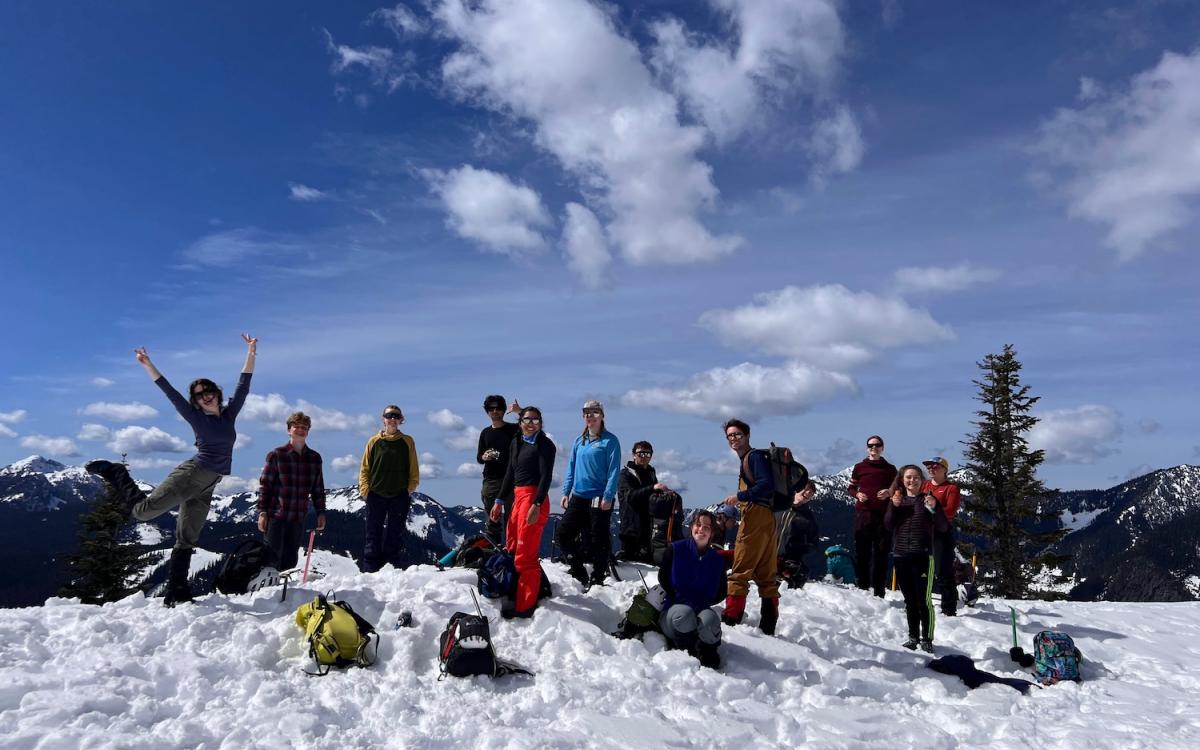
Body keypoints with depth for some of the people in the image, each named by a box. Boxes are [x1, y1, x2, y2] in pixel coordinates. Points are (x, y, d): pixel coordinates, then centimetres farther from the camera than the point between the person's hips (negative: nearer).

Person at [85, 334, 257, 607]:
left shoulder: (229, 414, 13)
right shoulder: (195, 417, 3)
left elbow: (243, 385, 10)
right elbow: (169, 391, -1)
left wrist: (251, 353, 5)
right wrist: (148, 365, -7)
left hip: (206, 487, 4)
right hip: (191, 474, -4)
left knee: (186, 540, 7)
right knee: (143, 511, -8)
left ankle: (176, 593, 9)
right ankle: (116, 473, 17)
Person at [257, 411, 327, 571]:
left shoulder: (315, 458, 9)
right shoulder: (277, 455, -1)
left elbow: (318, 489, 14)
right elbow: (265, 484, -2)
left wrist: (321, 512, 8)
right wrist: (262, 511, -7)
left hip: (298, 517, 3)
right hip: (276, 516, -3)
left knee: (290, 559, 7)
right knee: (274, 558, -2)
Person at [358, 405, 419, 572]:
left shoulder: (407, 442, 7)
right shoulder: (374, 441, 7)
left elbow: (414, 470, 8)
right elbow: (365, 468, 8)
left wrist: (410, 489, -2)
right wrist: (365, 489, -2)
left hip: (400, 496, 0)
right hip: (376, 495, 0)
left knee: (396, 535, 3)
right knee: (374, 534, 3)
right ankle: (369, 571, 6)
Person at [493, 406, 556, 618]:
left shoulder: (545, 445, -6)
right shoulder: (516, 443, 16)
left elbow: (546, 476, -15)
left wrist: (536, 505, -24)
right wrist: (499, 500, 19)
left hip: (533, 498, -8)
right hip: (518, 497, 8)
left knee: (525, 555, -9)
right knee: (513, 549, 17)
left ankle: (524, 607, -3)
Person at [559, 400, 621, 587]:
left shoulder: (610, 441, -6)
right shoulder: (579, 441, 12)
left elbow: (614, 470, -11)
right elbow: (571, 467, 15)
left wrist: (608, 496, -17)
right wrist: (566, 491, 8)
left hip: (599, 498, -6)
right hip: (578, 496, 6)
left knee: (598, 538, 2)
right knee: (564, 532, 4)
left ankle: (597, 579, 15)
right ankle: (578, 572, 19)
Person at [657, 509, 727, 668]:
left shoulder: (717, 560, 5)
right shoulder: (676, 549, 0)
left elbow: (721, 593, 13)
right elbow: (663, 579, 2)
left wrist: (703, 602, -4)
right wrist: (679, 600, -9)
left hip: (701, 610, 1)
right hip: (672, 611, -1)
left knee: (710, 618, -36)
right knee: (684, 613, -39)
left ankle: (708, 653, -5)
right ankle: (689, 654, -12)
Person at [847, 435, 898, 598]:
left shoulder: (890, 469, 13)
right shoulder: (859, 467, 12)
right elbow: (851, 487, 17)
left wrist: (889, 493, -4)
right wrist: (857, 494, -4)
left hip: (883, 514, 0)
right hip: (863, 513, 0)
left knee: (881, 552, -1)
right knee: (861, 551, -2)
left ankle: (879, 591, 3)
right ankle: (862, 587, 5)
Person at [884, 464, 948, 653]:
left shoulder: (927, 499, 1)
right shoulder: (897, 500, 10)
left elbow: (942, 527, -4)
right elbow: (888, 526, 2)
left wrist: (934, 508, -20)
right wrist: (894, 506, -10)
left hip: (923, 556, -4)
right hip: (900, 556, 4)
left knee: (923, 600, -6)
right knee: (909, 601, 12)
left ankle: (927, 639, 4)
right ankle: (913, 637, 21)